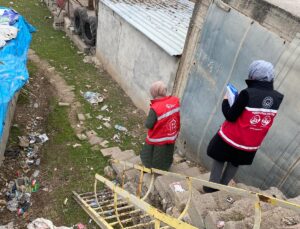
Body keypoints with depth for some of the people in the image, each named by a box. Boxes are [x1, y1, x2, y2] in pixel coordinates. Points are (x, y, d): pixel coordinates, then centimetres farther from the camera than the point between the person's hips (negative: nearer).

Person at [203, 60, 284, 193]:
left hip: (232, 138, -5)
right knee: (235, 164, 26)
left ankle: (212, 188, 29)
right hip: (252, 144, 5)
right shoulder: (278, 97, -8)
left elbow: (230, 116, -20)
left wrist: (225, 101, -3)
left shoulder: (248, 93, -26)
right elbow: (265, 117, 7)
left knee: (219, 160, 19)